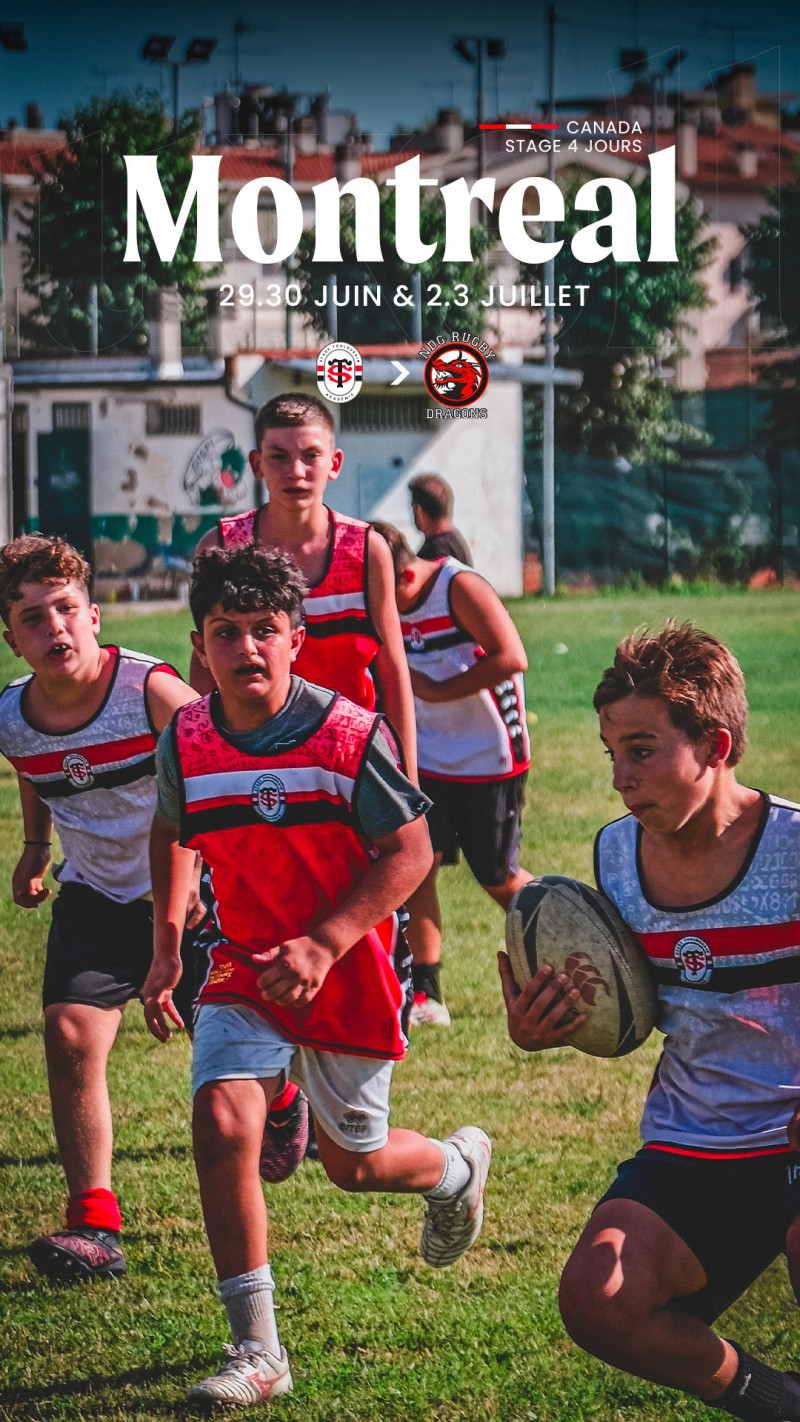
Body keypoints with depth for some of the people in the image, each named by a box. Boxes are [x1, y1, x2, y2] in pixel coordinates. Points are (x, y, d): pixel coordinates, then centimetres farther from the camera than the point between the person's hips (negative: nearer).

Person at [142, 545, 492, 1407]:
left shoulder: (349, 736, -18)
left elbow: (409, 853, -15)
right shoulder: (186, 741, -6)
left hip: (346, 978, -2)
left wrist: (323, 945, -25)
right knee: (221, 1122, -20)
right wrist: (166, 941, 5)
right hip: (243, 973, 3)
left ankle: (457, 1165, 49)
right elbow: (171, 833, 16)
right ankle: (256, 1350, -12)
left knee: (352, 1163, 10)